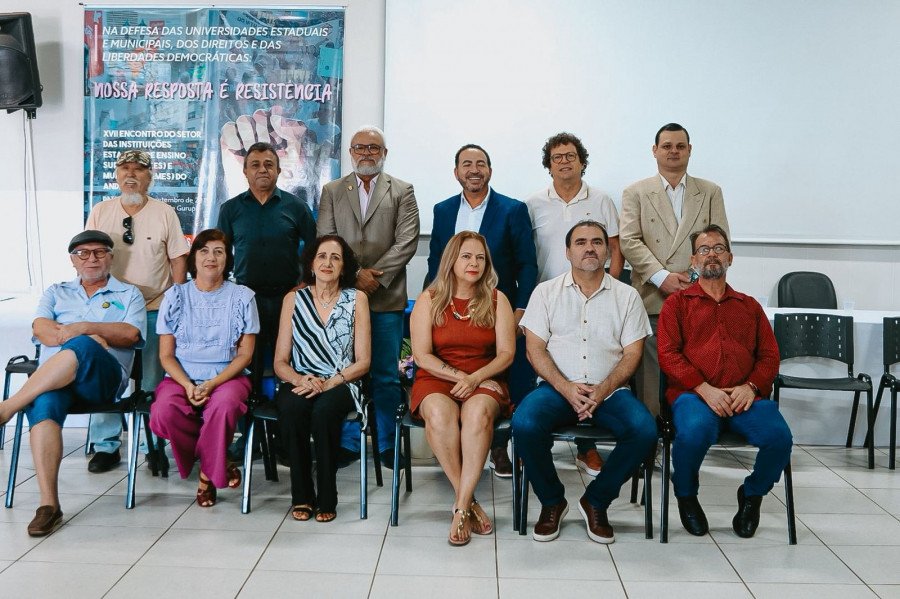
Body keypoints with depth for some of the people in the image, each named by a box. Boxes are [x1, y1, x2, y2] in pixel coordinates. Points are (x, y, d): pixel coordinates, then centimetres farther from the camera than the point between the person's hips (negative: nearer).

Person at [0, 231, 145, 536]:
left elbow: (130, 334, 1)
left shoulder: (128, 294, 20)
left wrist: (83, 329, -11)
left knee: (81, 348, -37)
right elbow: (41, 329, 9)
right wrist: (78, 337, -8)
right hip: (51, 377, 2)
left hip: (104, 378, -2)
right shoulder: (56, 292, 28)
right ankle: (49, 504, -35)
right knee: (43, 405, -34)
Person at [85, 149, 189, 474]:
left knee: (154, 381, 3)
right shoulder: (100, 211, 6)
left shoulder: (165, 212, 1)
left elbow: (178, 260, 1)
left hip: (156, 310, -2)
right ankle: (106, 446, 15)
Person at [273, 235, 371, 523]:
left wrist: (329, 382, -15)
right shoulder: (293, 299, 8)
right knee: (291, 408, -33)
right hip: (299, 383, 1)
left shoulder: (356, 299, 5)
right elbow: (280, 362, 6)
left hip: (341, 384, -1)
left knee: (324, 410, -35)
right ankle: (301, 496, -16)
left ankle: (327, 499, -18)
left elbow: (363, 361, 1)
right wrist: (300, 380, -16)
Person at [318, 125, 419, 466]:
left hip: (387, 297, -1)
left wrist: (375, 275, -12)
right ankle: (348, 443, 17)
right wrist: (355, 274, -10)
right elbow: (325, 241, 3)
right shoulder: (332, 192, 12)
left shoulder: (402, 192, 7)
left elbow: (407, 242, -3)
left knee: (386, 375, 3)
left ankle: (388, 444, 14)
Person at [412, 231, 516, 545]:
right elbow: (422, 355, -1)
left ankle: (461, 506, -31)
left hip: (484, 380, 0)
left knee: (477, 411, -36)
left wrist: (475, 378, -15)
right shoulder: (429, 300, 5)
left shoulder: (497, 300, 8)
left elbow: (506, 353, 2)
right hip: (436, 379, 0)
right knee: (439, 412, -36)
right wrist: (457, 376, -13)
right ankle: (468, 502, -23)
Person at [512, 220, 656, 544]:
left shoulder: (627, 296, 10)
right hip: (557, 387, -1)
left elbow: (632, 353, 4)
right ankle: (552, 502, -3)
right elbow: (535, 349, 1)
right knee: (524, 424, -31)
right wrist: (566, 388, -14)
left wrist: (603, 390, -13)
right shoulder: (546, 292, 8)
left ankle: (596, 502, -2)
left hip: (608, 391, 1)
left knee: (645, 431, -28)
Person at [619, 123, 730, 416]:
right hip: (652, 299, -1)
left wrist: (696, 276, -8)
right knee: (651, 375, 0)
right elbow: (629, 241, -2)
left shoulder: (711, 192, 15)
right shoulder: (635, 193, 9)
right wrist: (662, 277, -12)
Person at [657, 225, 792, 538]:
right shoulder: (677, 303, 15)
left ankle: (752, 494, 6)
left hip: (744, 395, 3)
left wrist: (750, 386, -5)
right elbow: (668, 354, 2)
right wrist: (704, 389, -12)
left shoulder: (749, 306, 25)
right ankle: (686, 495, -2)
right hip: (693, 393, -2)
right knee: (695, 431, -36)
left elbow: (769, 355, 16)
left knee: (779, 436, -27)